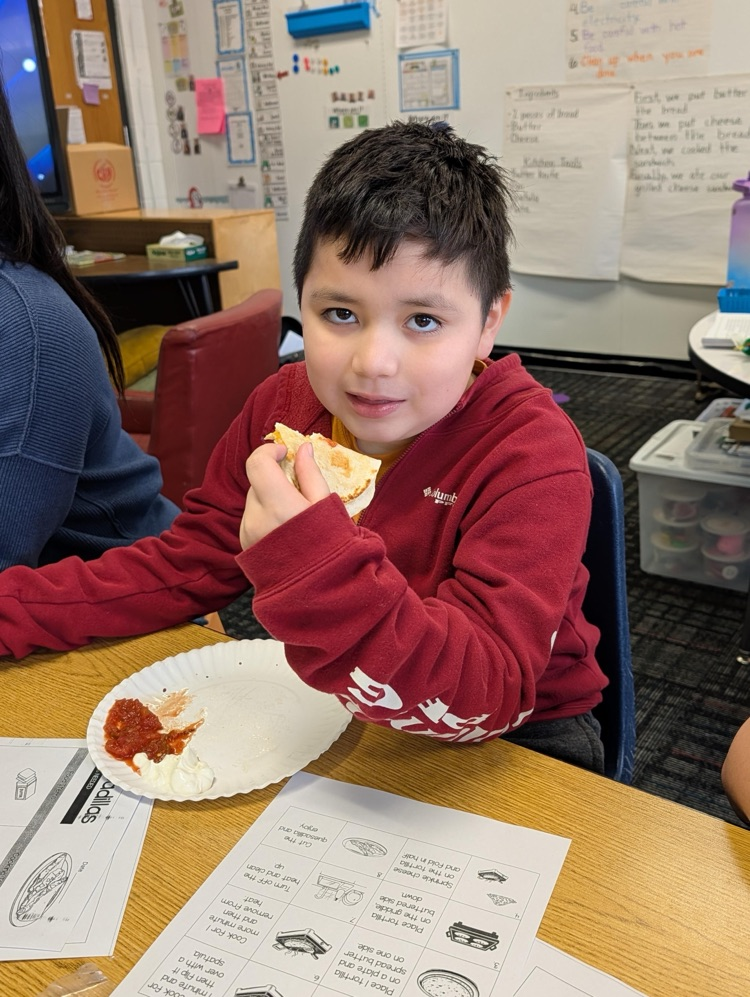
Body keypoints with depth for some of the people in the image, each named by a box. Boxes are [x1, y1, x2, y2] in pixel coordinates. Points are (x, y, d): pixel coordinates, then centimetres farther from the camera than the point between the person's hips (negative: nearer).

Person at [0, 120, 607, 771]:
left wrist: (318, 569, -47)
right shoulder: (285, 403, -7)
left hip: (511, 742, -3)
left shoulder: (533, 455, -25)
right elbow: (186, 565, 1)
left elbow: (488, 696, -33)